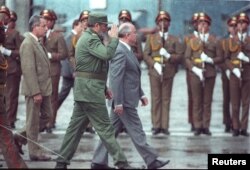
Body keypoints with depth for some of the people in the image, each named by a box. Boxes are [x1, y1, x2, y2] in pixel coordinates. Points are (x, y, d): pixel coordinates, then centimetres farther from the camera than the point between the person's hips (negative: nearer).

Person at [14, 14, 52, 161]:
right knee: (33, 121, 2)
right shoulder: (28, 44, -18)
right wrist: (36, 92, -23)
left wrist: (42, 90, 15)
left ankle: (21, 136, 26)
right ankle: (35, 152, 11)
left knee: (47, 115, 16)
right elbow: (28, 70, -22)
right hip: (34, 89, -9)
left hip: (44, 88, 9)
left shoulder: (38, 43, 12)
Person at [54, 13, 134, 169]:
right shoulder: (90, 39, -14)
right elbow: (107, 54, -31)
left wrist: (104, 88, 20)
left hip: (84, 90, 10)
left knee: (76, 127, 10)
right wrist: (114, 38, -16)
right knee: (105, 128, -6)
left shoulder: (89, 38, 19)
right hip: (90, 90, -10)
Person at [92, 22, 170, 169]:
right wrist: (118, 103, -24)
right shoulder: (120, 52, -18)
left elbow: (133, 77, 22)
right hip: (124, 101, -10)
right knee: (136, 132, -2)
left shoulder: (127, 50, 15)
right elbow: (116, 79, -22)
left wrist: (141, 94, 20)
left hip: (124, 100, 10)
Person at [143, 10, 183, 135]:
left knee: (166, 99, 1)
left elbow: (180, 56, 4)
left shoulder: (174, 40, 12)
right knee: (156, 99, -2)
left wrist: (168, 56, -14)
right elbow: (146, 55, 4)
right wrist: (154, 64, -12)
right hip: (154, 72, -1)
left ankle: (164, 126, 4)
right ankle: (156, 126, 1)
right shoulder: (151, 38, 11)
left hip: (169, 72, 1)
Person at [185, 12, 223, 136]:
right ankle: (198, 126, 4)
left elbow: (220, 58, 5)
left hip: (210, 74, 0)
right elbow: (187, 58, 4)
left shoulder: (215, 41, 9)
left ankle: (206, 126, 6)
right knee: (197, 101, 0)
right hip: (195, 74, 0)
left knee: (207, 101, 2)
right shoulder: (192, 41, 9)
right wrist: (194, 69, -10)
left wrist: (210, 60, -14)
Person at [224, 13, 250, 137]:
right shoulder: (231, 41, 11)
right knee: (235, 103, -1)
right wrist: (234, 69, -8)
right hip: (234, 75, 0)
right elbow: (227, 58, 7)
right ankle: (236, 128, 4)